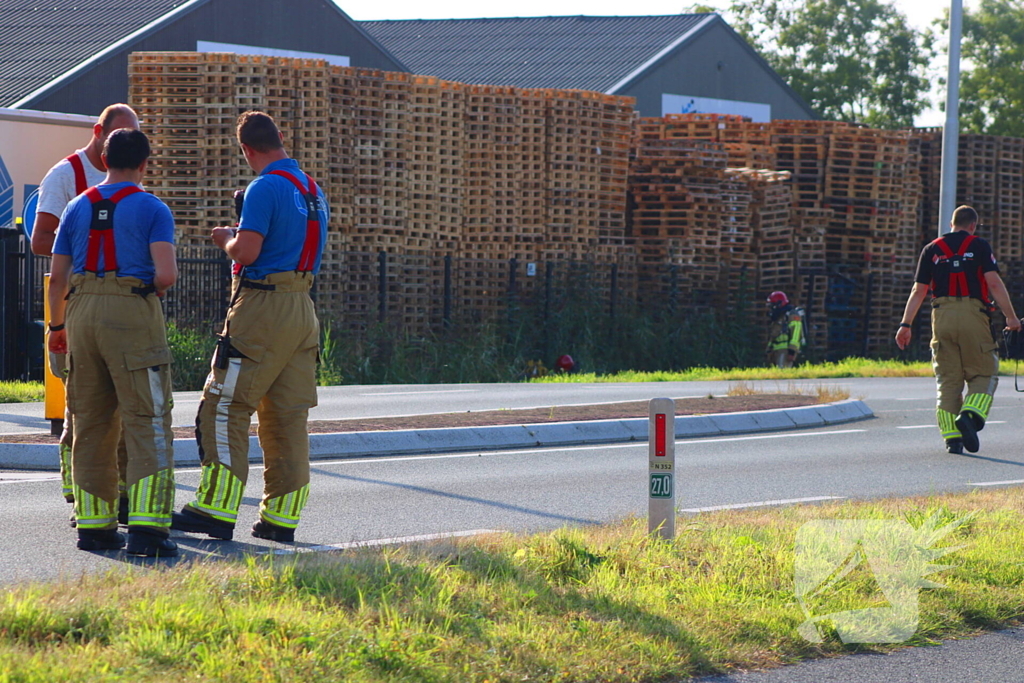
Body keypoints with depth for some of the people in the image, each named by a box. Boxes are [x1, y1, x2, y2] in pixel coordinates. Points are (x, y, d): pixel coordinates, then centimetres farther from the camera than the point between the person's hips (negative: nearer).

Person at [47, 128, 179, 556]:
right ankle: (146, 526, -15)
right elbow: (166, 275, -12)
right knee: (147, 421, -5)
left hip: (82, 312, 5)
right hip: (133, 312, -5)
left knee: (90, 423, 11)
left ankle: (94, 525, 14)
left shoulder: (78, 208, 13)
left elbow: (58, 277, 12)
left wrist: (56, 325, 25)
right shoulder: (152, 209, -1)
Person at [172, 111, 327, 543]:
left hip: (263, 309, -9)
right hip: (303, 309, 9)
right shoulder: (312, 190, 15)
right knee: (288, 418, 8)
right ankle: (280, 518, 9)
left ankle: (215, 510, -8)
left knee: (224, 409, -5)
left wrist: (226, 239, 2)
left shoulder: (265, 188, -12)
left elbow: (247, 250, -20)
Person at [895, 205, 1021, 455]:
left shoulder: (932, 250, 13)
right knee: (983, 374, 5)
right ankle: (970, 415, -20)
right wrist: (1011, 316, -1)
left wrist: (906, 324, 8)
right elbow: (994, 283, -5)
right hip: (972, 314, -3)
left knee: (948, 380, 6)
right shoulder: (979, 246, 5)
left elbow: (919, 290, 8)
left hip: (942, 316, 3)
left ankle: (952, 437, 0)